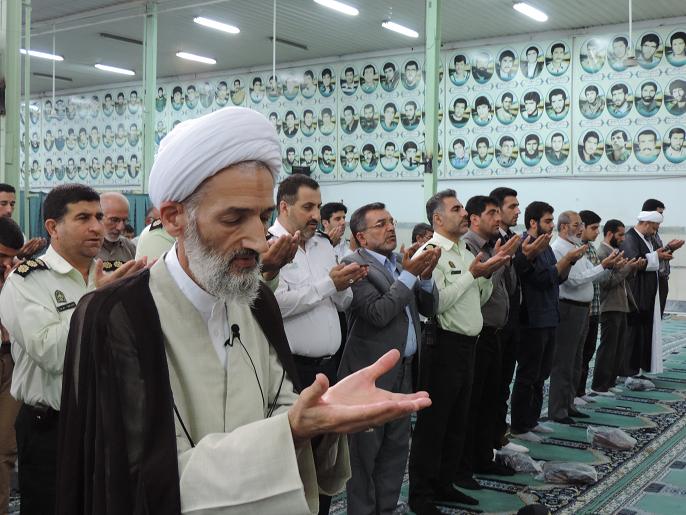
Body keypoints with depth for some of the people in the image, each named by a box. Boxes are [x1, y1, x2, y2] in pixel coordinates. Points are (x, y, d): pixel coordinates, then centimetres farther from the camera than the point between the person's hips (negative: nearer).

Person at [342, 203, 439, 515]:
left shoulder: (401, 263, 12)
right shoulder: (355, 265, -12)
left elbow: (428, 308, 9)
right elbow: (378, 313, -23)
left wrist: (425, 275, -8)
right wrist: (409, 274, -19)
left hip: (403, 371, 8)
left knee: (396, 448, 15)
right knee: (365, 451, 5)